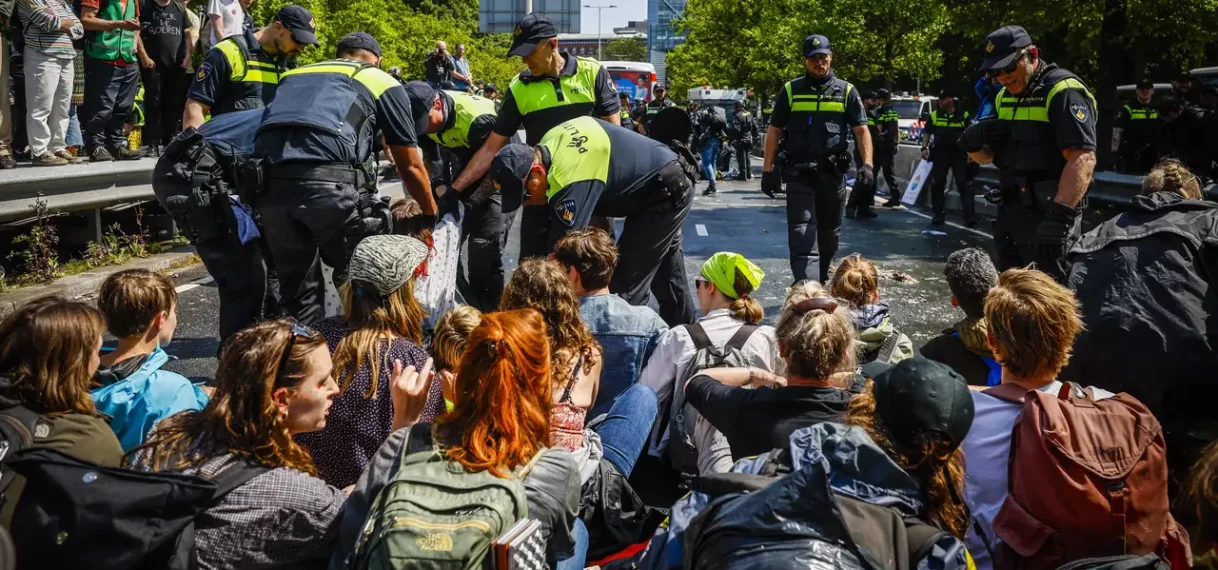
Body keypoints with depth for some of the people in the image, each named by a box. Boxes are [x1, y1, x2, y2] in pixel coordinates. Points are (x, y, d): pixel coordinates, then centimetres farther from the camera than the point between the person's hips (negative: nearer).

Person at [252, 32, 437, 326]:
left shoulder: (293, 76, 34)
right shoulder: (382, 81, 22)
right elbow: (410, 166, 24)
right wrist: (432, 215, 39)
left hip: (268, 180, 5)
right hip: (329, 179, -5)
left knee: (298, 294, 17)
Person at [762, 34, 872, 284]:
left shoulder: (846, 91, 6)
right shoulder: (790, 91, 5)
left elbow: (861, 131, 5)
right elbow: (774, 131, 7)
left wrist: (867, 164, -10)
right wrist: (768, 169, 0)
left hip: (833, 174, 2)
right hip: (799, 174, -2)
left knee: (829, 234, 13)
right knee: (802, 233, -12)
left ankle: (821, 283, 31)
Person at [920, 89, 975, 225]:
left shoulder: (963, 115, 4)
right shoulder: (934, 115, 6)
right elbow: (927, 133, 8)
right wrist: (924, 148, -5)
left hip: (959, 154, -1)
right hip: (940, 153, 2)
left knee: (965, 184, -5)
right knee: (937, 184, 2)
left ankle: (970, 215, -8)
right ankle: (938, 214, 12)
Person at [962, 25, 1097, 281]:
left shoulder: (1063, 91, -13)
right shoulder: (1004, 98, 14)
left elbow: (1082, 158, -24)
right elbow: (985, 157, 21)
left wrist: (1059, 217, -33)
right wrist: (973, 142, -3)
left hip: (1047, 215, -9)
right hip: (1010, 212, 9)